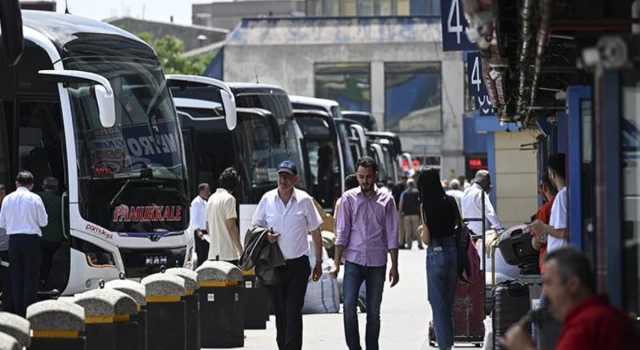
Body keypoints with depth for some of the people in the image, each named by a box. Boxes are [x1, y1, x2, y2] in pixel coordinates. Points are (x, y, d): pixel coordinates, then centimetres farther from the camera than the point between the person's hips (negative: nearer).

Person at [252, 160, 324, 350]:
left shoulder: (304, 200, -3)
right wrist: (265, 236, -11)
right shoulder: (267, 199, 1)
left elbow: (315, 233, 4)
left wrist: (318, 262, 4)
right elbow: (256, 227, 12)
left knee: (293, 312, -9)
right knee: (280, 312, 10)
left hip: (298, 263, -2)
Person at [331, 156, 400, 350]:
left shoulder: (386, 199, 3)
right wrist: (336, 263, -4)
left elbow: (392, 235, 4)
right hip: (354, 261, -1)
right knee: (349, 305, -12)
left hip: (377, 262, 1)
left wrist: (394, 267, 0)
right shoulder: (349, 198, 3)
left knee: (374, 311, 6)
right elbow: (342, 233, 2)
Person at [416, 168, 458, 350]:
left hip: (436, 254, -5)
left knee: (439, 307, 3)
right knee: (448, 306, 18)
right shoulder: (450, 201, 1)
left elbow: (427, 239, -10)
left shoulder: (426, 206, -10)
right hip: (454, 252, 5)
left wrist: (420, 231, 11)